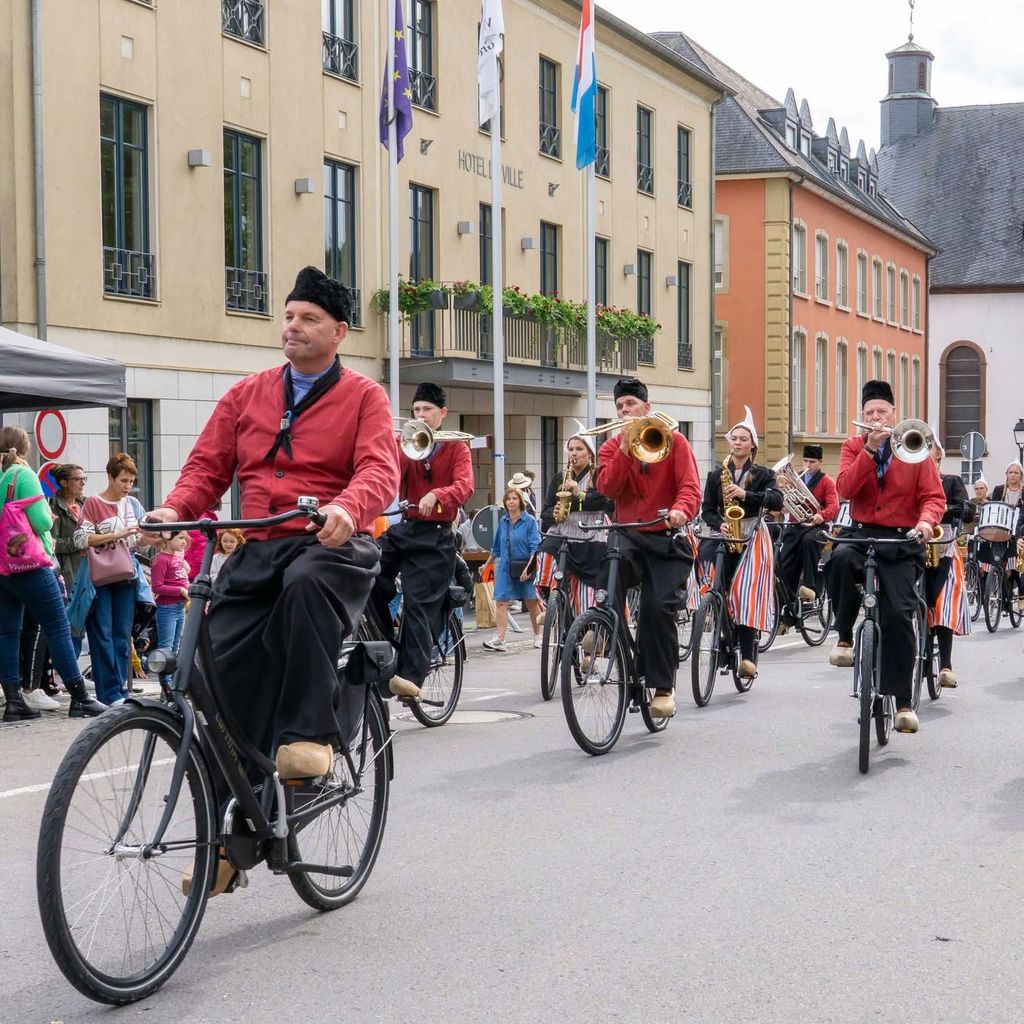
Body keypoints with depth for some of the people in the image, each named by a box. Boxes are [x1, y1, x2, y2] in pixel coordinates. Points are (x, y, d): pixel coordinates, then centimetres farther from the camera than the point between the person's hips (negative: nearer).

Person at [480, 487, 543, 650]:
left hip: (525, 568, -4)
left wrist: (528, 568, -20)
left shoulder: (529, 520, -5)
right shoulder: (503, 521, 9)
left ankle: (538, 636, 22)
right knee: (501, 602, -8)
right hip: (505, 567, 4)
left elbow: (535, 547, -10)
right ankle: (499, 639, -14)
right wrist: (487, 565, 24)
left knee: (531, 603, 7)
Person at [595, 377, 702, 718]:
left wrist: (681, 510, -31)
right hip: (628, 535, 2)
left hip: (667, 538, -2)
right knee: (610, 562, -34)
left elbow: (690, 486, -9)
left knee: (659, 607, -12)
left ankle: (663, 686, 0)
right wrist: (625, 446, -15)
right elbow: (607, 488, -8)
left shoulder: (673, 440, 3)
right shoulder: (611, 448, 12)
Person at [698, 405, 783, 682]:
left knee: (748, 594, -14)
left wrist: (745, 495, -24)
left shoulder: (762, 474, 6)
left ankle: (748, 655, -14)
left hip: (753, 537, -2)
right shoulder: (716, 475, 11)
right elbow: (707, 510, 7)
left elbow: (776, 501, -12)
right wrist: (720, 525, -14)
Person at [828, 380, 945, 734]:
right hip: (862, 534, 1)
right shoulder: (854, 447, 9)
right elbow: (845, 488, -8)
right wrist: (870, 449, -17)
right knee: (841, 558, -36)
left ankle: (902, 702, -1)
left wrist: (927, 520, -21)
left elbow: (934, 496, 1)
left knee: (899, 616, -11)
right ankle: (844, 638, -20)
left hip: (902, 544, -1)